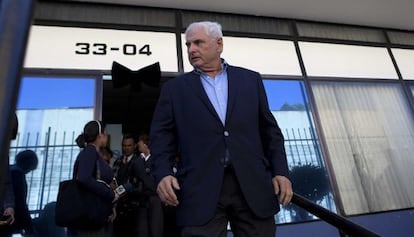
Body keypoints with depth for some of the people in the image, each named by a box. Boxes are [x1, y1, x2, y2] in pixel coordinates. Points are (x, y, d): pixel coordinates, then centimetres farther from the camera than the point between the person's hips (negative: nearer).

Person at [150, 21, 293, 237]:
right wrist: (163, 173, -10)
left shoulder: (251, 79, 13)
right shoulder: (174, 88, 11)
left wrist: (280, 172, 2)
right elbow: (161, 135, 6)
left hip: (253, 185, 2)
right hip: (200, 189, -1)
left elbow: (269, 129, 11)